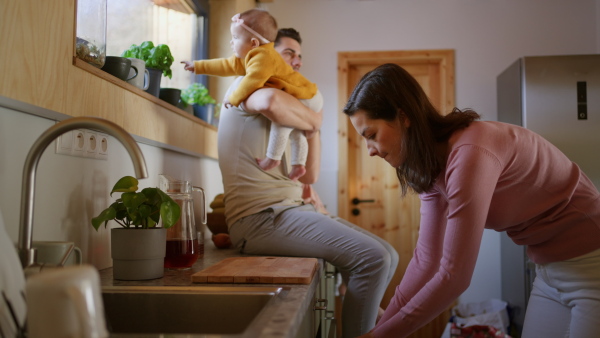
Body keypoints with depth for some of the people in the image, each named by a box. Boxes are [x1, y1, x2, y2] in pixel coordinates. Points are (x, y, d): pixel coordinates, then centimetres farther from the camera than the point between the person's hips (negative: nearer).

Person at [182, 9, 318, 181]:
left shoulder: (263, 57, -27)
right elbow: (226, 65, 17)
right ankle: (298, 165, 30)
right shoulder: (247, 58, 9)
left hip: (303, 98, -11)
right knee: (295, 132, 20)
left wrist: (234, 98, -17)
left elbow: (252, 82, -30)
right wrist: (198, 66, 20)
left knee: (280, 120, -27)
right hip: (299, 96, 11)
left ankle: (273, 157, -16)